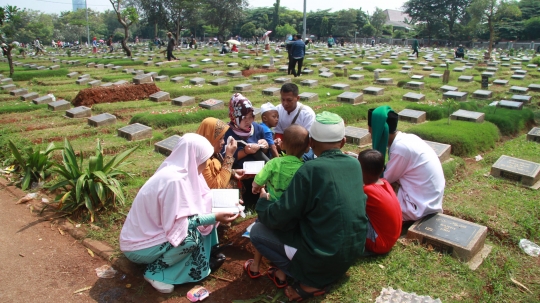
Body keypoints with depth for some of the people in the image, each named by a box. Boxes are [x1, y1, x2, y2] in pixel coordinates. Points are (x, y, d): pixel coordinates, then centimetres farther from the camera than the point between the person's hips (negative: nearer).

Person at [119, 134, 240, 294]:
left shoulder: (181, 170, -3)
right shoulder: (174, 180, -30)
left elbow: (199, 203, 6)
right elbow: (176, 225, -28)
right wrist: (215, 218, -25)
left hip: (155, 231, 8)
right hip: (138, 246, -8)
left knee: (202, 222, -2)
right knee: (192, 235, -26)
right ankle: (156, 271, -6)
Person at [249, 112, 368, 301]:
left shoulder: (311, 169, -20)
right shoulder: (355, 164, -1)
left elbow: (279, 218, -16)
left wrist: (263, 202, 5)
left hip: (323, 256, -7)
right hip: (354, 250, 7)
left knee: (257, 232, 5)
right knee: (299, 221, 28)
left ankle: (310, 281, 1)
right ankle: (321, 274, 16)